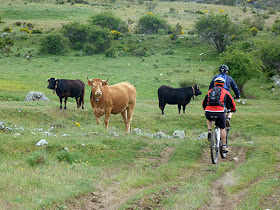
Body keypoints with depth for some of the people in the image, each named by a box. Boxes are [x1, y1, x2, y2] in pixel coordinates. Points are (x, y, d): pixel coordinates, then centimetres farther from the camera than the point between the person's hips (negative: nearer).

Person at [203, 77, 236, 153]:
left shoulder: (210, 91, 23)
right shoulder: (225, 92, 14)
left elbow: (204, 103, 33)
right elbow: (232, 103, 20)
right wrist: (233, 110, 41)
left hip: (209, 112, 2)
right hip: (220, 112, -2)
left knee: (209, 119, 37)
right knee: (222, 129, 15)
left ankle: (209, 131, 15)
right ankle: (224, 146, 17)